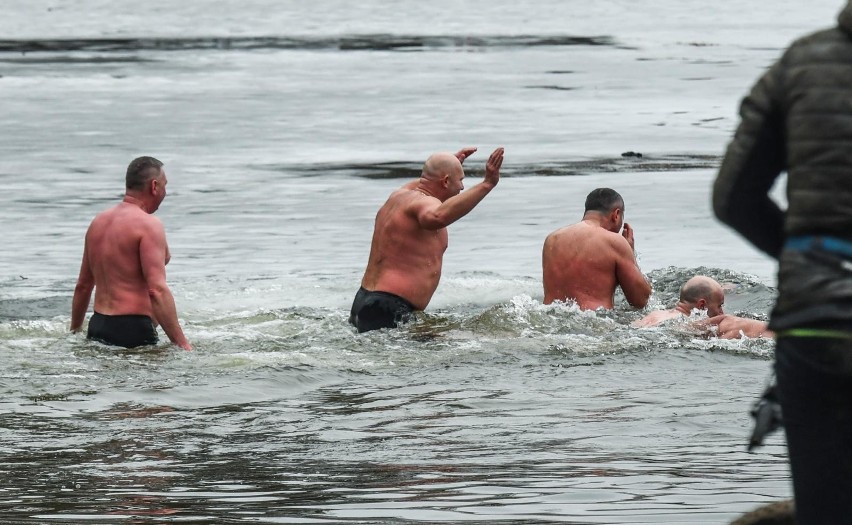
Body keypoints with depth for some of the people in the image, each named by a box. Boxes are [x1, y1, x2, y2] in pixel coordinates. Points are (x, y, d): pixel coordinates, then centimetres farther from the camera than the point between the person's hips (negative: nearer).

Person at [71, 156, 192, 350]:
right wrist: (182, 343, -19)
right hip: (134, 331, -8)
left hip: (98, 328, 8)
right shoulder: (148, 225, -8)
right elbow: (157, 290, -18)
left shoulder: (98, 222, 16)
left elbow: (83, 286, 24)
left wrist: (74, 331, 34)